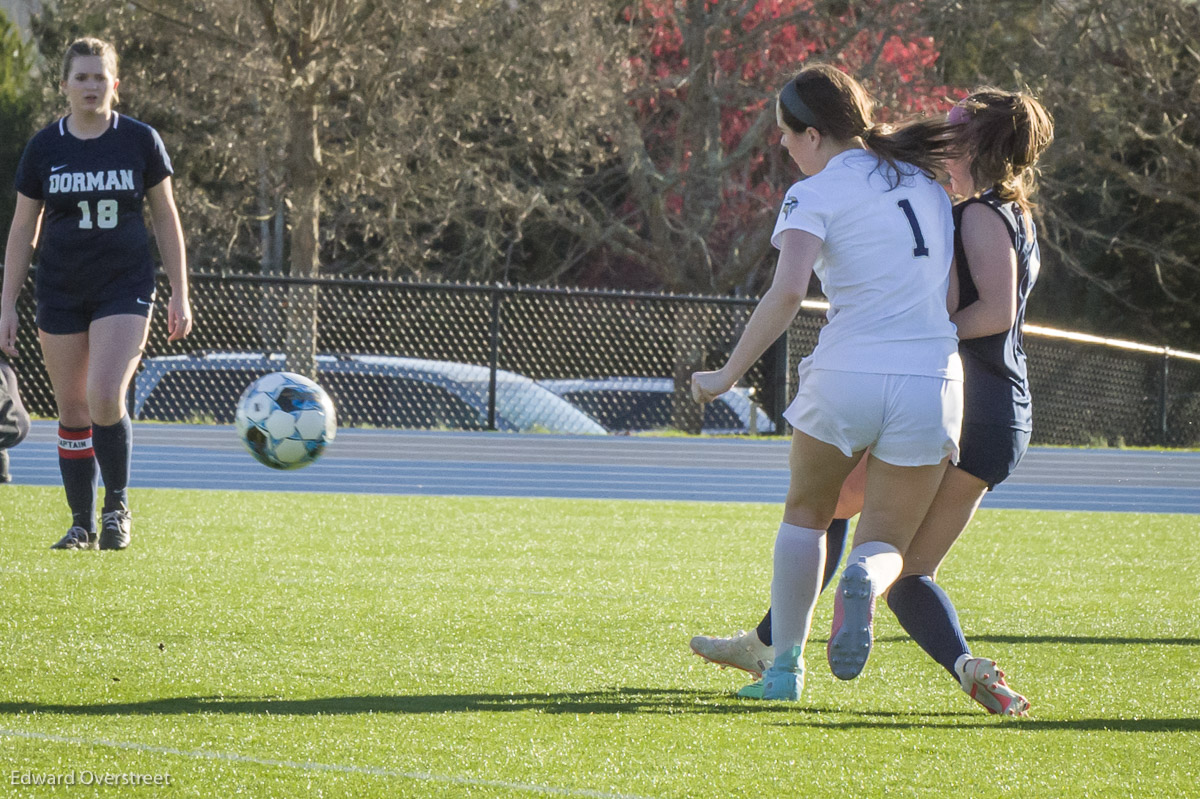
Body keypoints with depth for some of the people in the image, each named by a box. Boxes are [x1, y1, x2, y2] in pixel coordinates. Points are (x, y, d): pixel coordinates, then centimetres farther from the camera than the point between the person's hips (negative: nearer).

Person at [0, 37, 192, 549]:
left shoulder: (141, 142, -1)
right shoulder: (44, 148, 2)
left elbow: (165, 219, 6)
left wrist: (180, 295, 3)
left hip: (125, 288, -2)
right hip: (60, 292, 2)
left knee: (105, 398, -19)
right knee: (72, 412, 4)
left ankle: (117, 506, 1)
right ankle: (83, 525, 14)